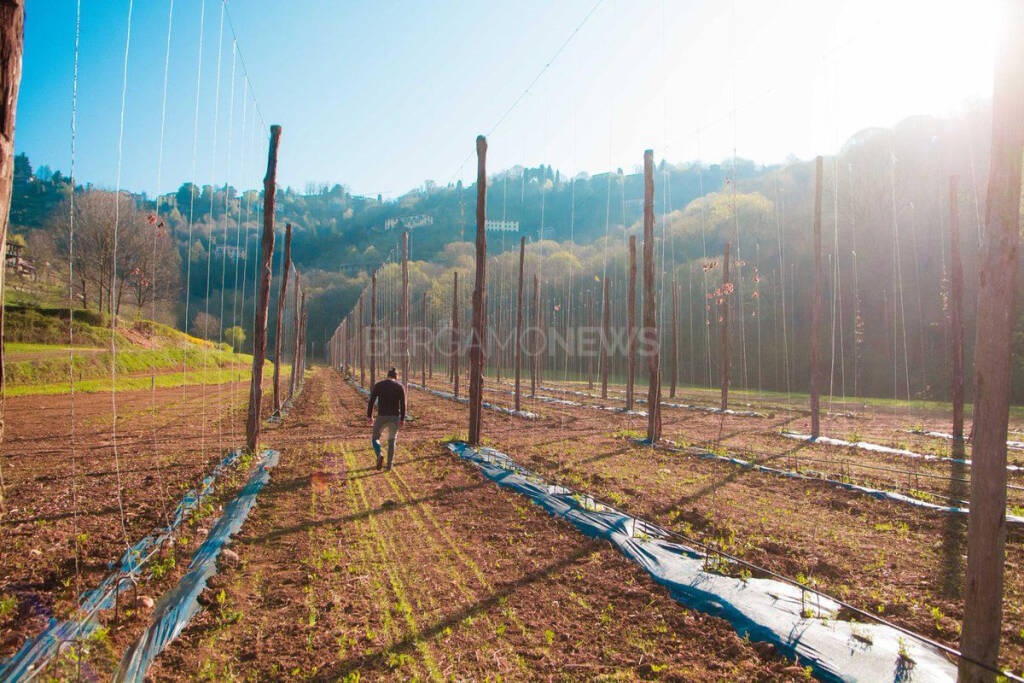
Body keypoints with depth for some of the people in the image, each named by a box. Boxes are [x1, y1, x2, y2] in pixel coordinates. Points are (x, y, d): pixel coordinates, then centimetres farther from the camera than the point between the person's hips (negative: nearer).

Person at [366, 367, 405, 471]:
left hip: (381, 417, -1)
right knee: (391, 441, 14)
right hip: (395, 417, 1)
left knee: (375, 438, 15)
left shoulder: (378, 385, 2)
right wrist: (402, 419, 4)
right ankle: (389, 466, 9)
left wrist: (369, 416, 4)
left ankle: (379, 455, -13)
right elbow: (403, 404, -3)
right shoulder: (399, 387, 1)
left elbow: (371, 401, -3)